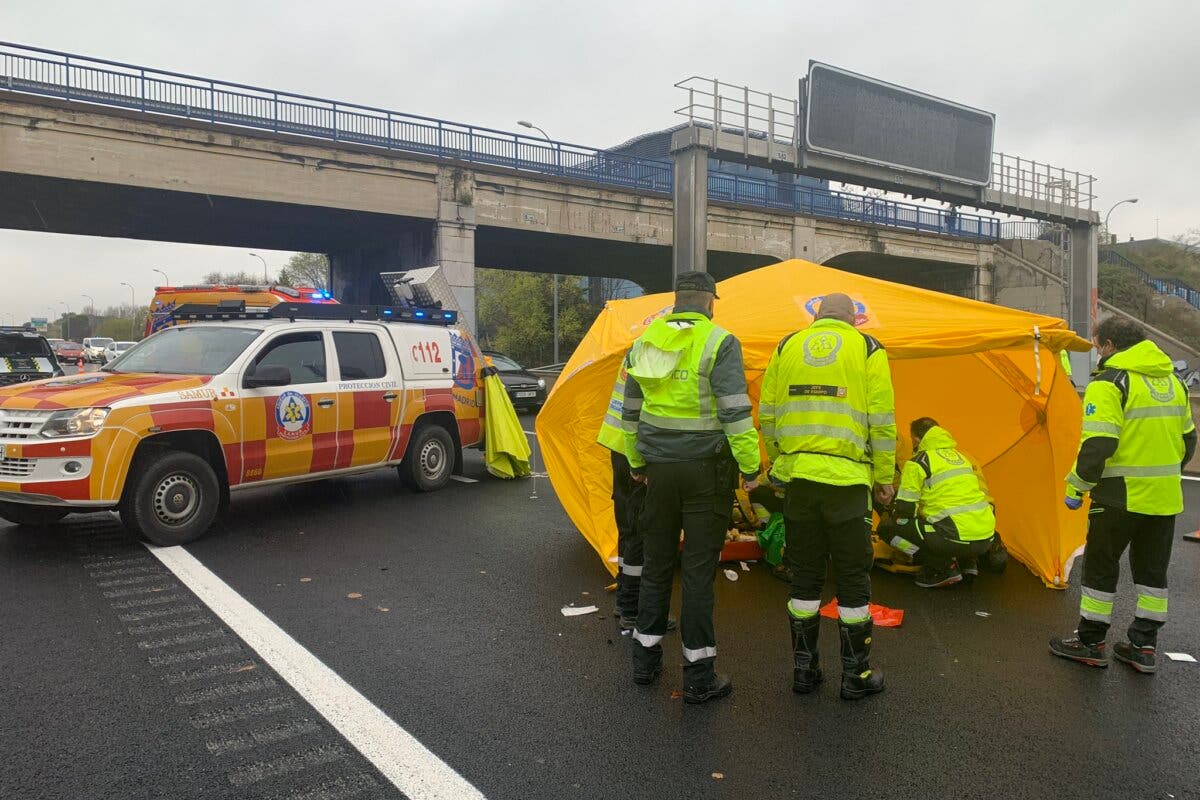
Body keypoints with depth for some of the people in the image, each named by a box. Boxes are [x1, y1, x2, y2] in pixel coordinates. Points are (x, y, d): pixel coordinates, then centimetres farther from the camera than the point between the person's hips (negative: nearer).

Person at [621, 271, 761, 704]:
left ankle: (645, 659, 27)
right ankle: (698, 675, 11)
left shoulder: (644, 342, 8)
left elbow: (631, 411, 14)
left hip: (659, 468, 5)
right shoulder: (719, 343, -10)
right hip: (706, 470, -5)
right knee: (699, 568, 2)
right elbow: (736, 412, -16)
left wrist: (636, 462, 24)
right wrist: (750, 467, -8)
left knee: (657, 562, 16)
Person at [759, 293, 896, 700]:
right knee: (853, 576, 8)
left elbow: (767, 414, 10)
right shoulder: (867, 349, 2)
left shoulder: (787, 347, 10)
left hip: (797, 475, 3)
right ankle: (856, 673, 19)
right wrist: (884, 477, 6)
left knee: (804, 574, 13)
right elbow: (882, 421, -3)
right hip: (846, 478, -3)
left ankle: (804, 667, 22)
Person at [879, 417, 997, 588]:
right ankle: (967, 562, 18)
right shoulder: (960, 457, 21)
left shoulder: (917, 463, -3)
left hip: (959, 538, -8)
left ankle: (944, 568, -4)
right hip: (987, 538, 8)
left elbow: (904, 510, -2)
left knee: (887, 529, 1)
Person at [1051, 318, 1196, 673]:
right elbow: (1188, 440, 19)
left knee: (1100, 566, 6)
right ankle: (1144, 646, 23)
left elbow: (1098, 444, -22)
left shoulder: (1109, 383, -15)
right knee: (1152, 570, 16)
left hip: (1122, 496, -7)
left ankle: (1091, 643, 15)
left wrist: (1076, 486, -11)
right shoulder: (1173, 381, 11)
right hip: (1165, 497, 7)